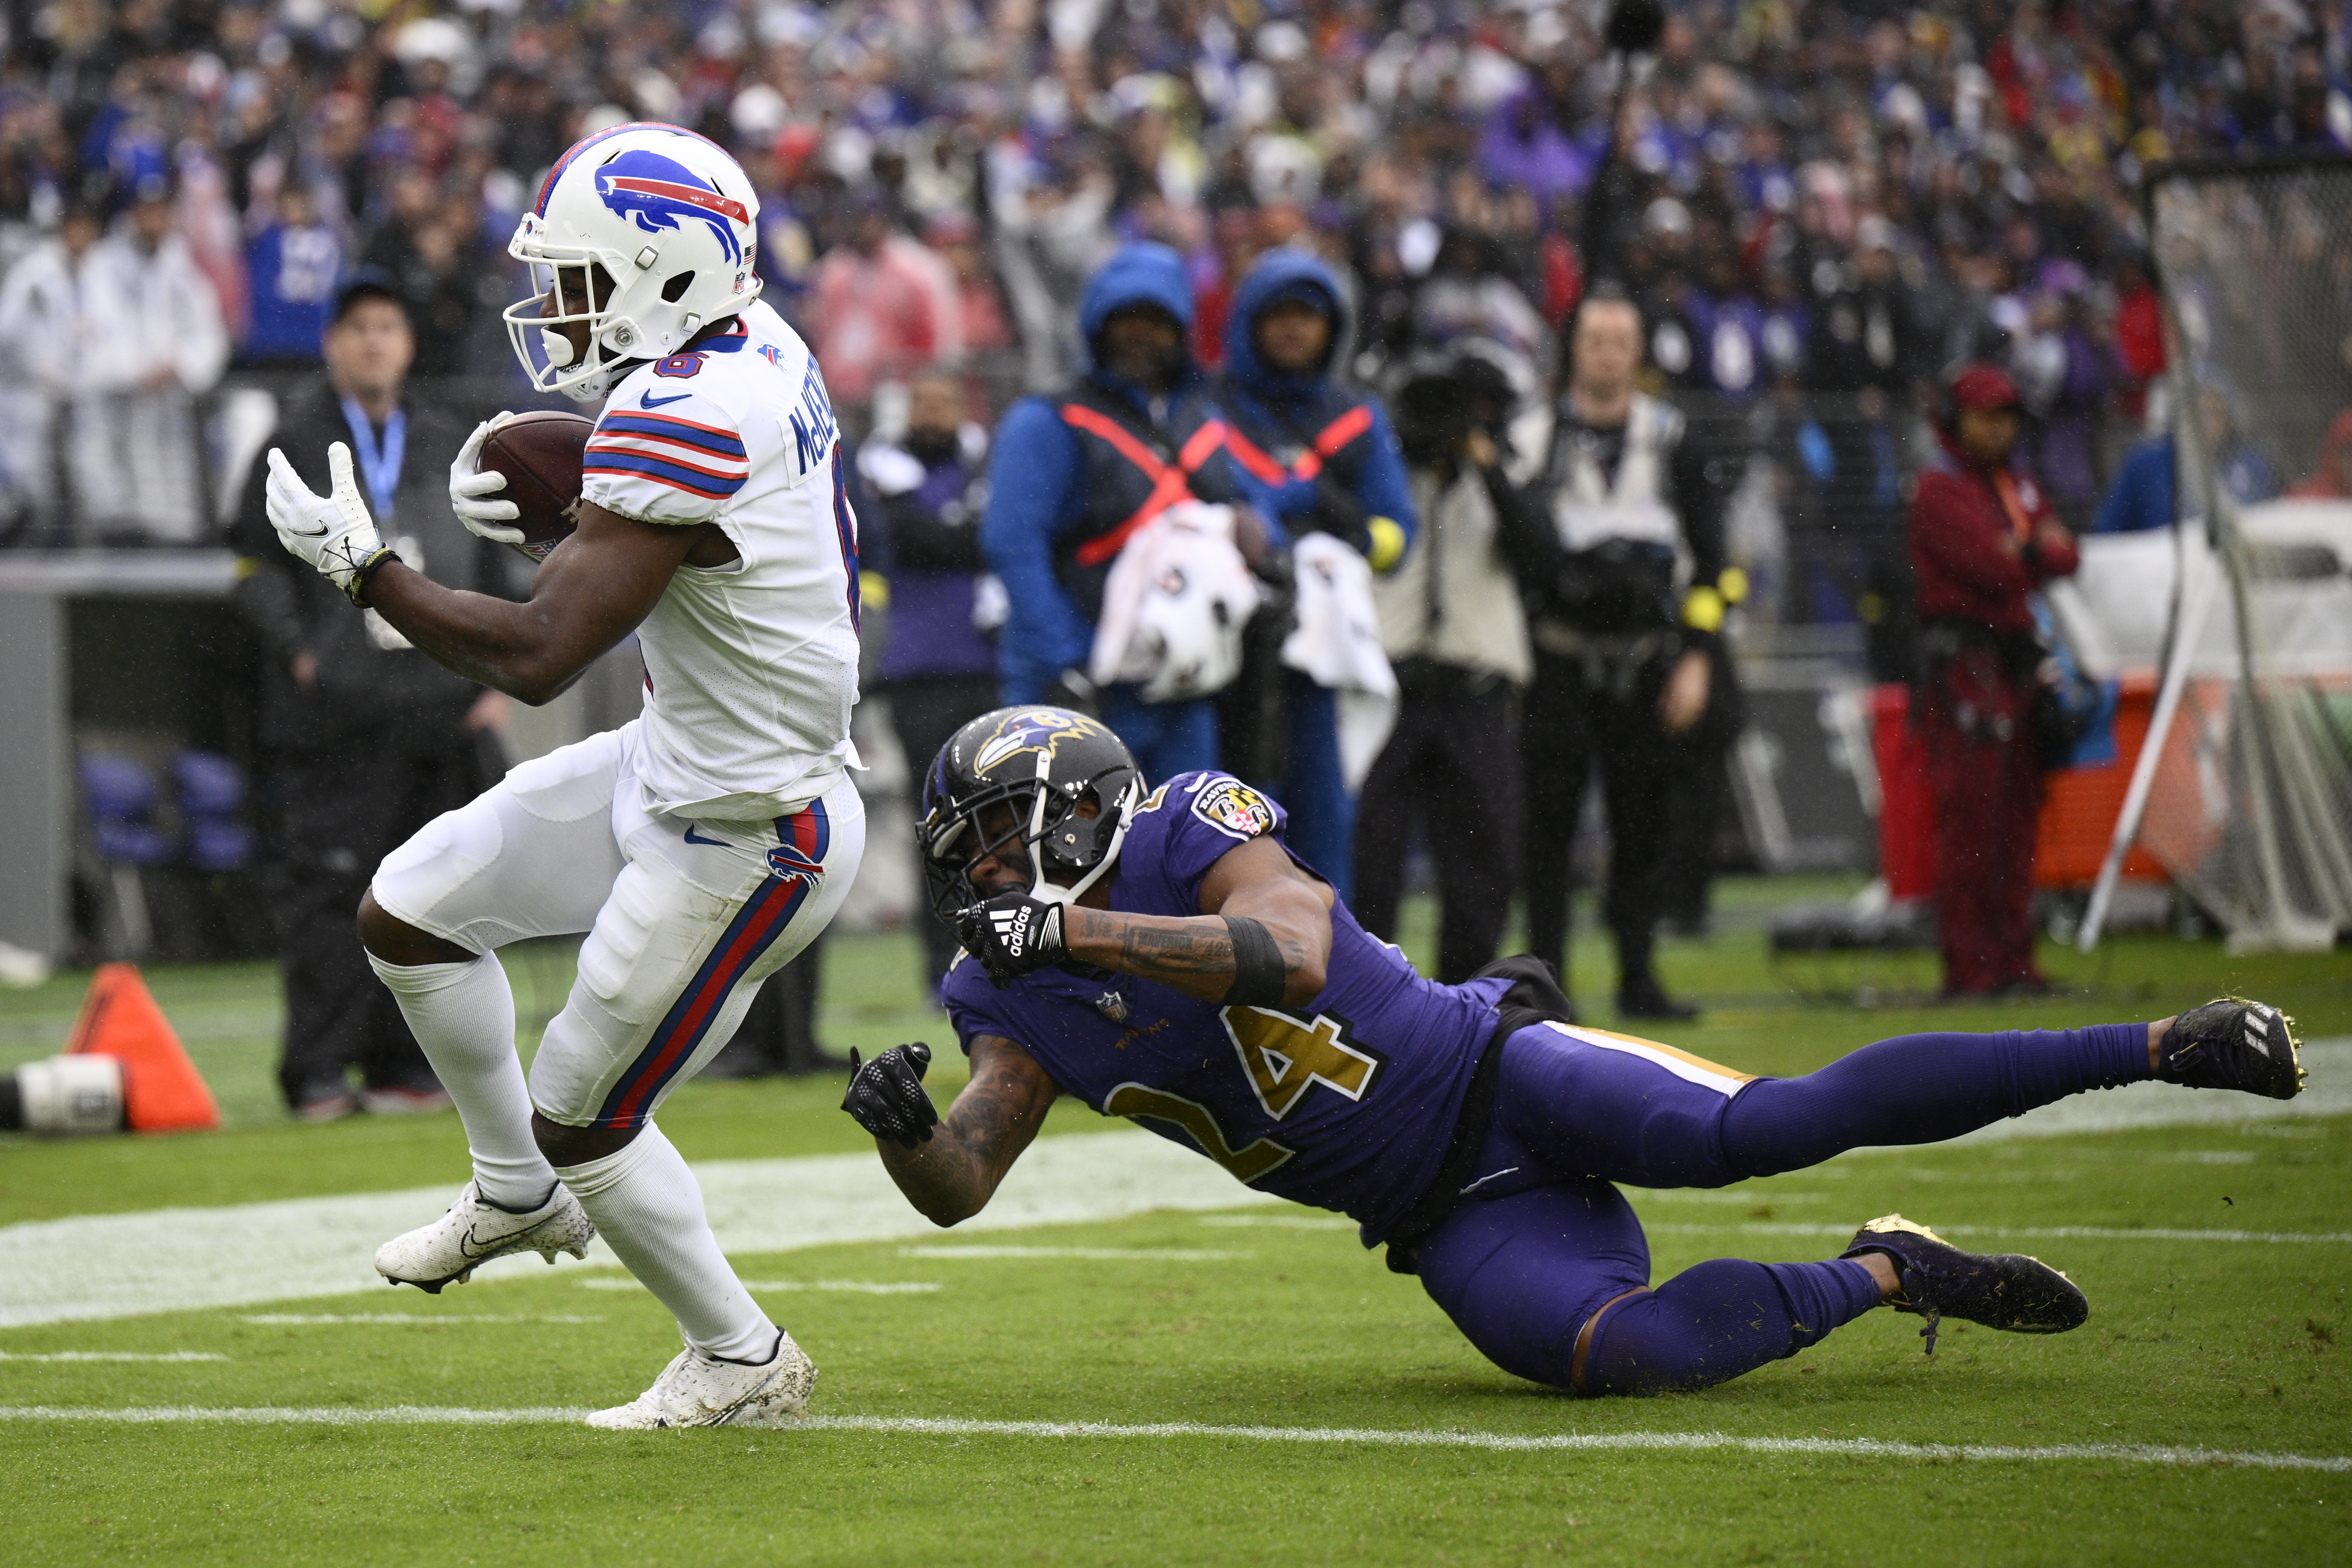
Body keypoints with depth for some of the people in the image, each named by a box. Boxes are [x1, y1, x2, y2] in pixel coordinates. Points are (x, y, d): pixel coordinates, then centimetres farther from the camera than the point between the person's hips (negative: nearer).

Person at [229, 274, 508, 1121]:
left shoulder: (450, 448, 17)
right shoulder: (296, 445, 4)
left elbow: (489, 573, 20)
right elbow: (255, 564, 1)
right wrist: (298, 651, -12)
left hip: (442, 710, 4)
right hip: (333, 707, -4)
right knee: (327, 890, -8)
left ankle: (405, 1066, 10)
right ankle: (318, 1074, -6)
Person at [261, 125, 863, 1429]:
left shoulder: (677, 422, -31)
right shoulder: (755, 347, -2)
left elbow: (536, 657, -31)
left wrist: (361, 564, -21)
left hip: (742, 841, -9)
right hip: (675, 766, 9)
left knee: (585, 1118, 6)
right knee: (408, 915, 15)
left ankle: (742, 1362, 25)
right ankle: (518, 1195, 35)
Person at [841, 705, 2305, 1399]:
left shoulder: (1195, 830, -9)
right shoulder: (1022, 1004, 8)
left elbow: (1293, 953, -27)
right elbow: (960, 1187, 2)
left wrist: (1077, 928, -31)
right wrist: (906, 1126, -21)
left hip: (1493, 1074, -4)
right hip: (1456, 1222, 4)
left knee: (1753, 1129, -28)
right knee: (1611, 1353, -27)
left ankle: (2158, 1047, -19)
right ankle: (1881, 1276, -3)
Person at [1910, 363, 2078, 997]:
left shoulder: (2020, 488, 20)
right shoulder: (1941, 490, -6)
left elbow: (2064, 556, 9)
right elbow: (1987, 568, -16)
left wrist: (2022, 553, -9)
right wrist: (2037, 552, 2)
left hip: (2017, 660, 8)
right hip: (1964, 664, -8)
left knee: (2017, 816, 9)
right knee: (1969, 818, -10)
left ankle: (2013, 961, 14)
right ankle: (1968, 966, -10)